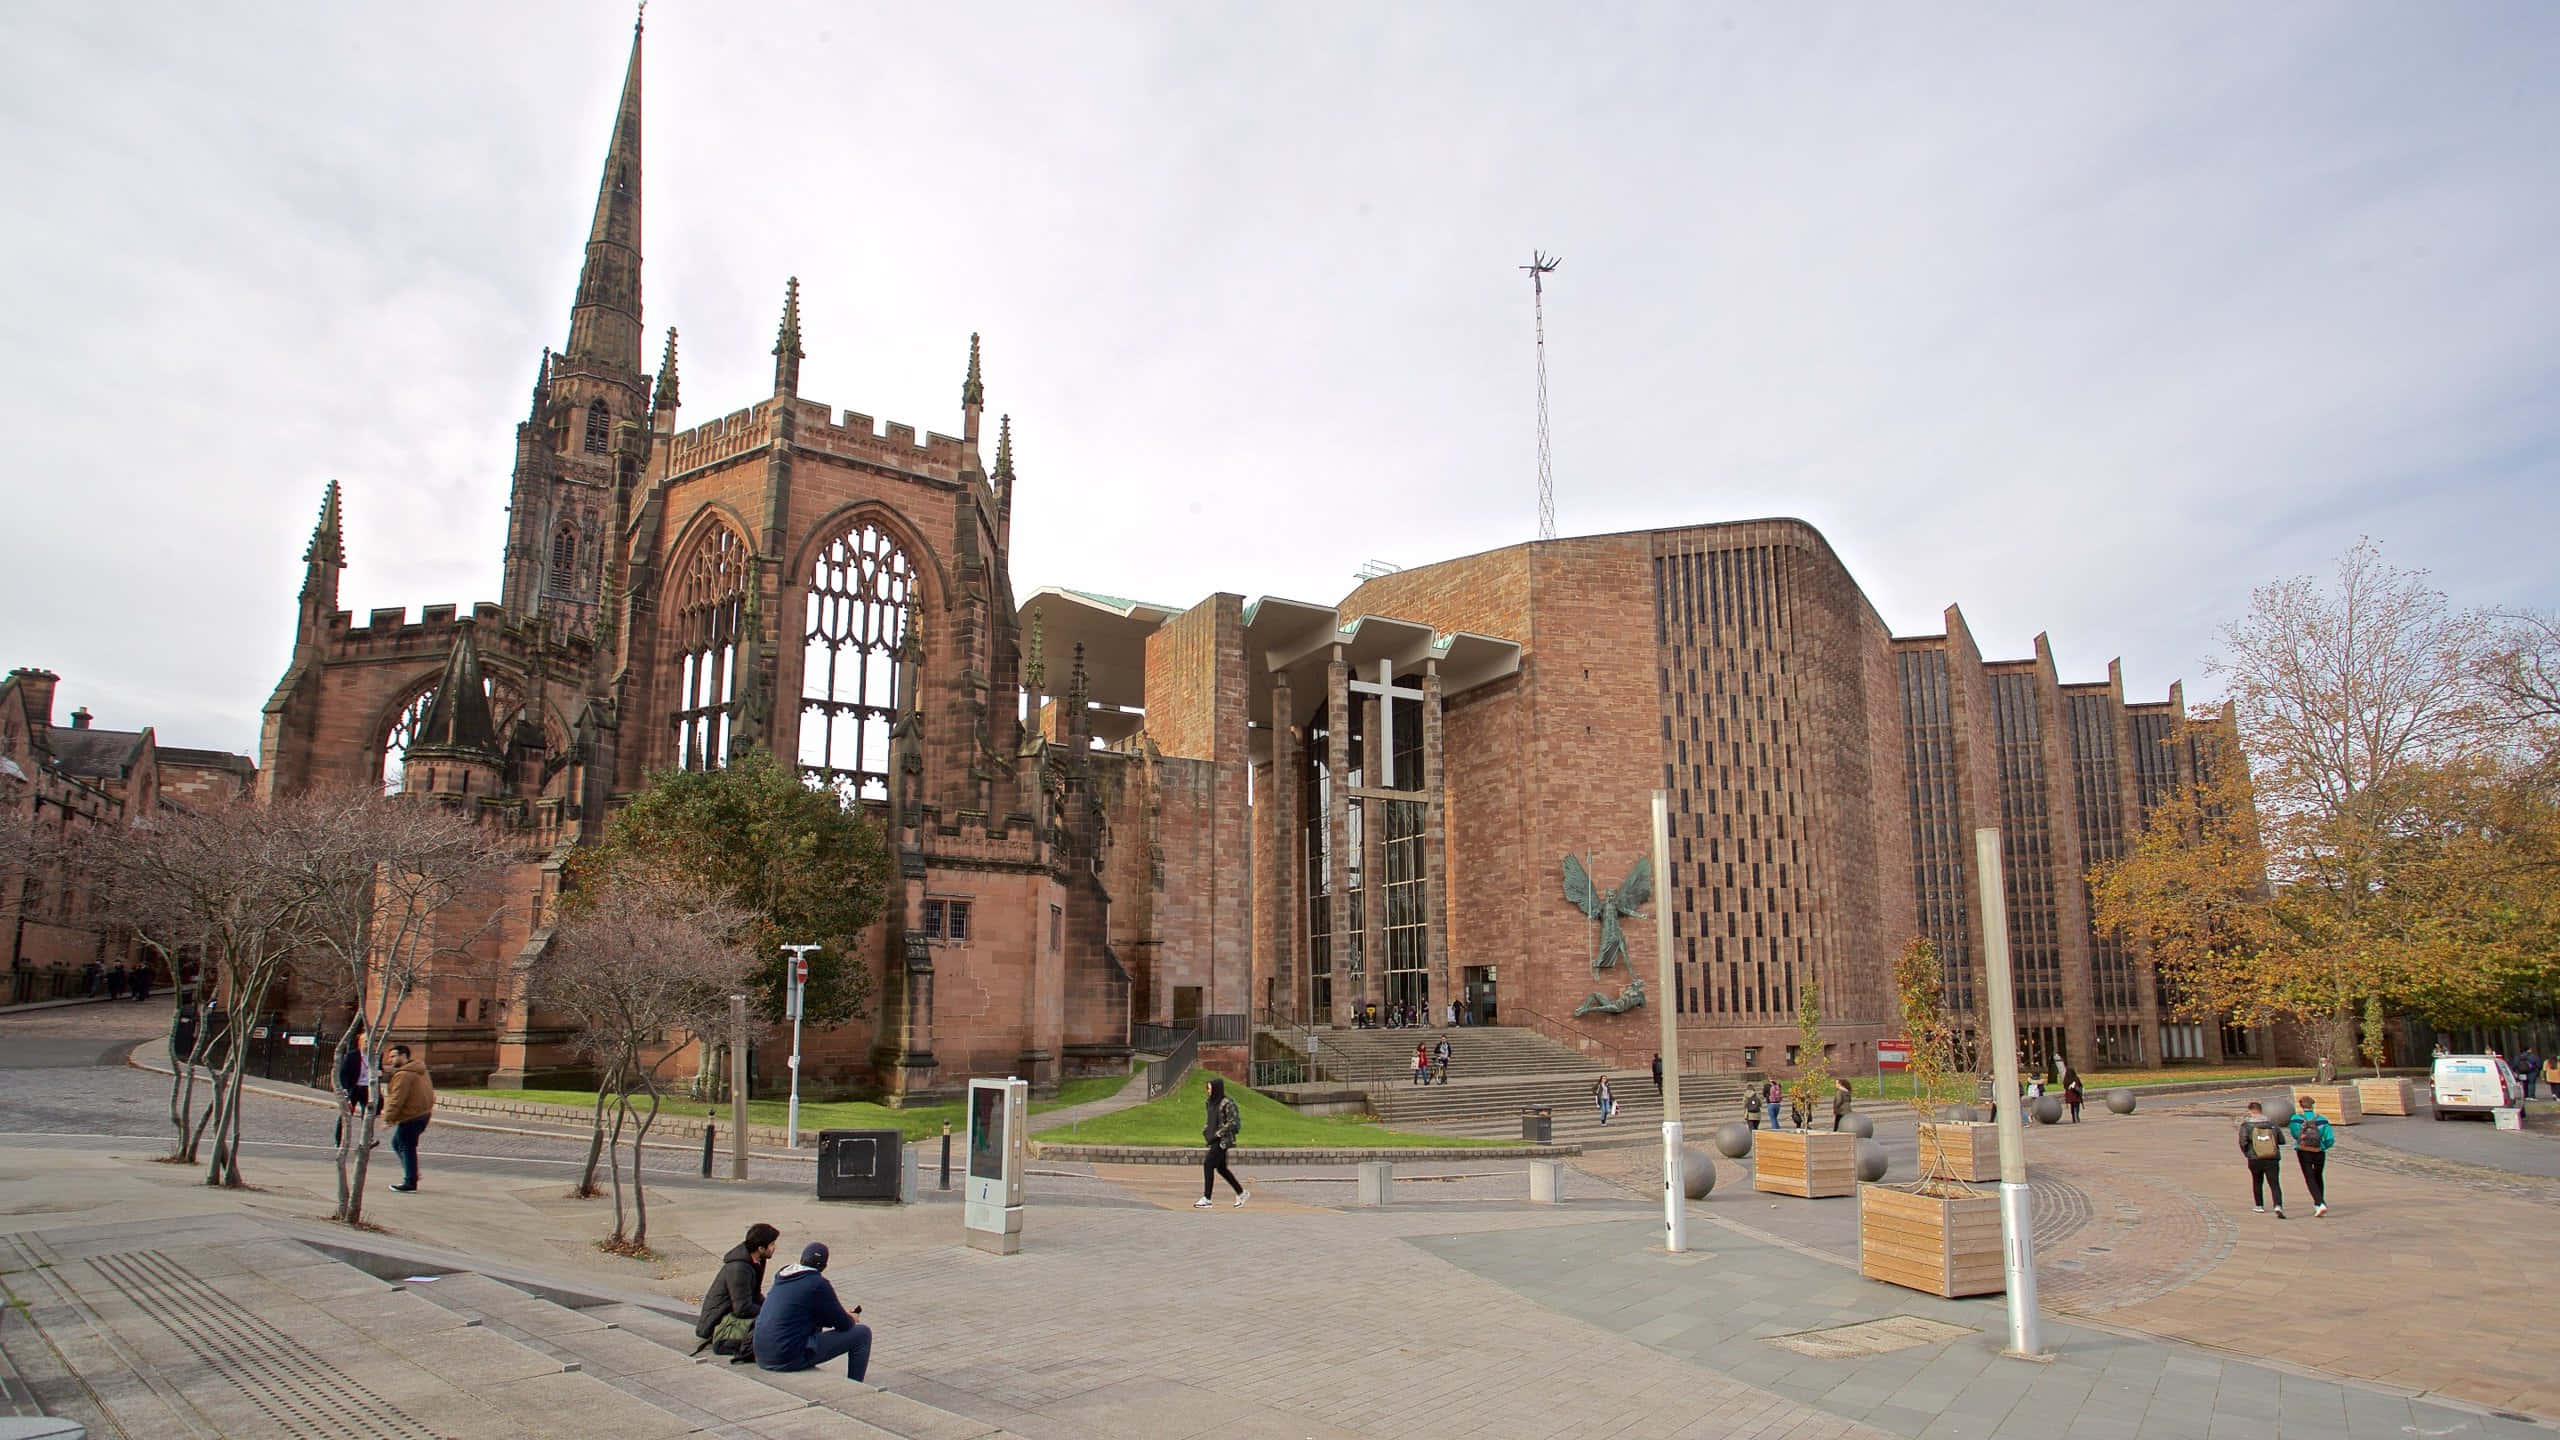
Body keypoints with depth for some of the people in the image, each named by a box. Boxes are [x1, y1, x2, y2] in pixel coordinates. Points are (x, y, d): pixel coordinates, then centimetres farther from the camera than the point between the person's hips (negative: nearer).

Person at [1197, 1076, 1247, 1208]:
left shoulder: (1226, 1103, -15)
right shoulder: (1212, 1102, 11)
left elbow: (1234, 1122, -17)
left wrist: (1219, 1133, -19)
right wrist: (1205, 1130, 9)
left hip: (1223, 1140, -9)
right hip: (1215, 1140, 9)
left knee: (1208, 1165, -12)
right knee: (1221, 1168, 13)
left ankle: (1206, 1198, -7)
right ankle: (1241, 1193, 24)